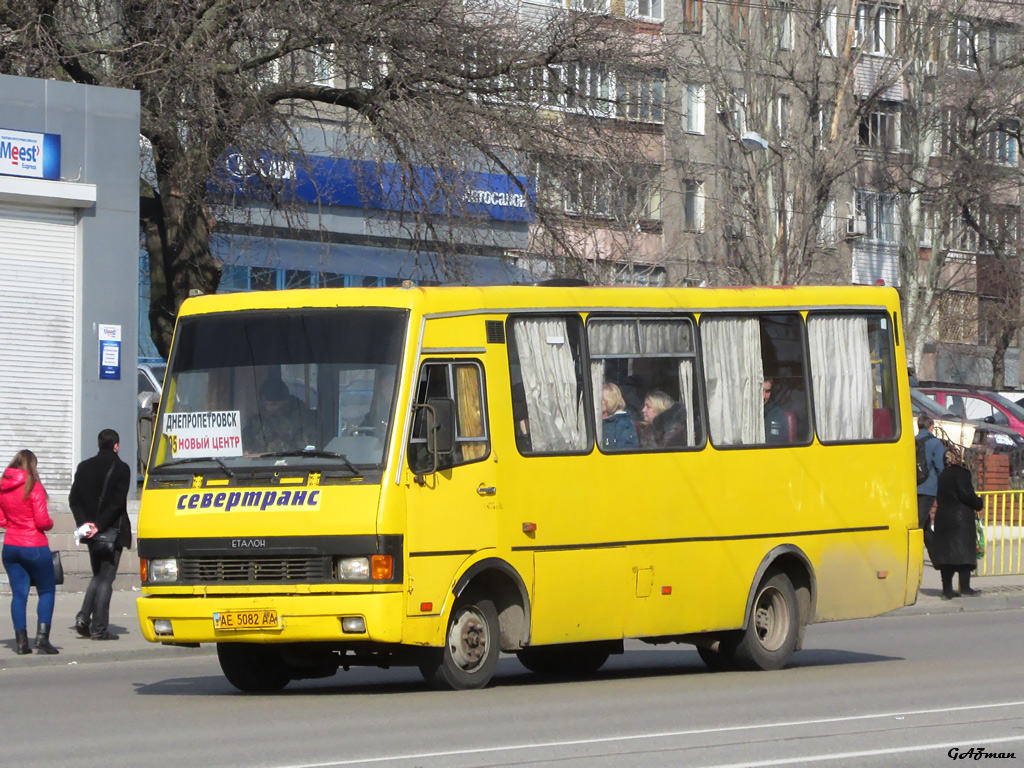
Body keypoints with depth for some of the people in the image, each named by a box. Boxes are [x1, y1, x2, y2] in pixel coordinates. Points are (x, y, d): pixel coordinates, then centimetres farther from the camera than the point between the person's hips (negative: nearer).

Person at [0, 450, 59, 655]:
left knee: (19, 594, 7)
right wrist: (50, 523, 5)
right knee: (47, 591, 7)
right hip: (34, 546, -5)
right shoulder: (33, 487, -13)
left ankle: (21, 641, 3)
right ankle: (42, 636, -6)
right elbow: (42, 521, -15)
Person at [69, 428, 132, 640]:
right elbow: (117, 503, -18)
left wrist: (83, 522, -6)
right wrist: (100, 525, -18)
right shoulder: (121, 468, -9)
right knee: (105, 578, -1)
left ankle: (84, 617, 2)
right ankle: (99, 628, -3)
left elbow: (74, 499, 2)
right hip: (112, 531, -5)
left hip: (91, 530, 5)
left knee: (98, 575, 19)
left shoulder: (84, 467, 8)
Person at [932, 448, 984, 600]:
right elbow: (966, 494, -18)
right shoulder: (961, 473, -10)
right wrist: (979, 503, 1)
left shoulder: (943, 475, 14)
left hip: (943, 518, 7)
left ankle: (947, 590, 5)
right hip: (961, 519, -7)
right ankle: (965, 588, -4)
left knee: (946, 552, 6)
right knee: (964, 552, -3)